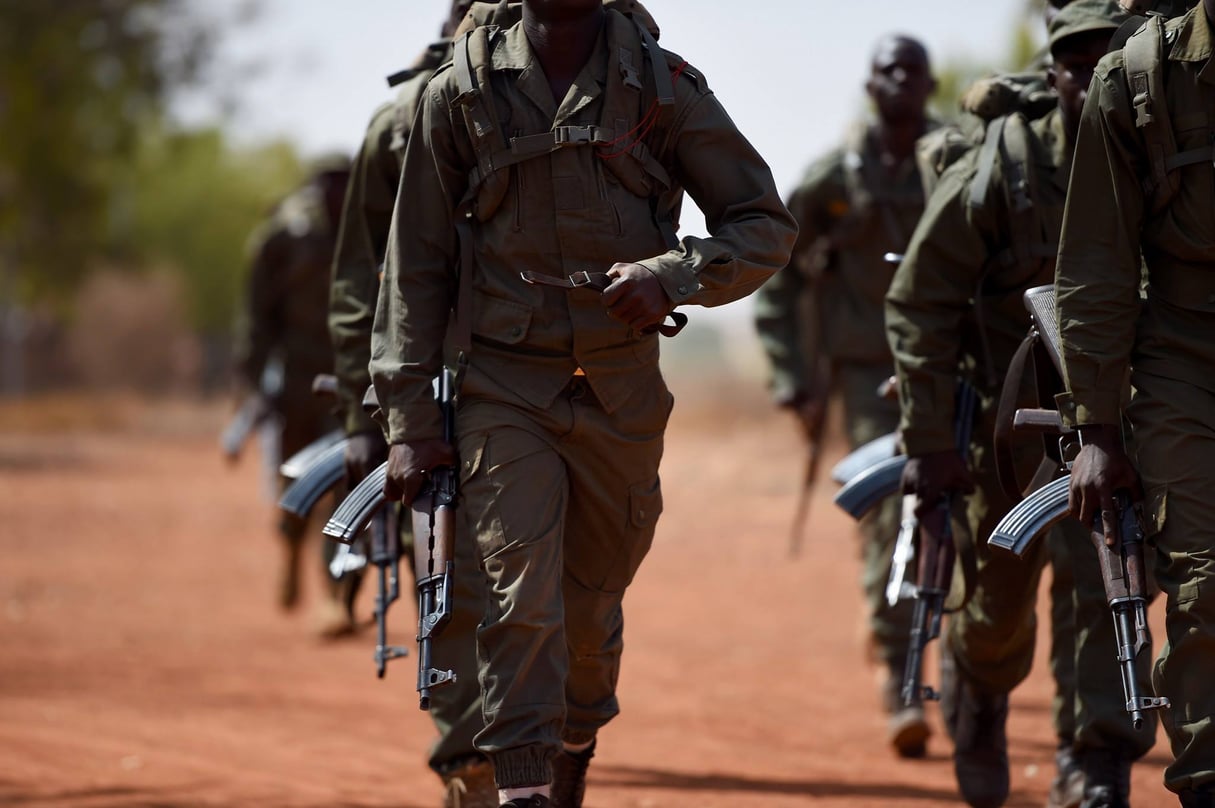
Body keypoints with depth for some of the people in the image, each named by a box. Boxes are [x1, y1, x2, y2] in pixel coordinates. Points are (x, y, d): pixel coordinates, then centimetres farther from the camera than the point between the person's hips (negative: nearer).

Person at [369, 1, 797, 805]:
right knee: (521, 597, -16)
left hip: (620, 397, 2)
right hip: (502, 391, -2)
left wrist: (671, 273, -17)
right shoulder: (461, 94, 0)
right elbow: (415, 267, 4)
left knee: (592, 605, 14)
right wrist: (410, 421, -1)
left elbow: (768, 226, 3)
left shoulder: (665, 88, 0)